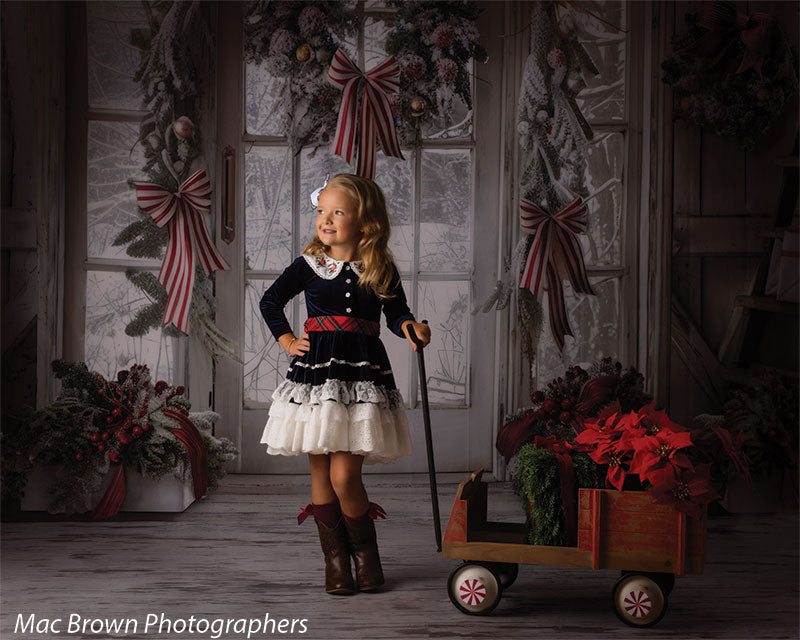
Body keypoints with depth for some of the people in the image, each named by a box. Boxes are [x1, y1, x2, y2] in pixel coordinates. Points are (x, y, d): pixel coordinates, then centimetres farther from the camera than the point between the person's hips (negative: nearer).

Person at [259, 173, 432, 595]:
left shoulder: (381, 270, 2)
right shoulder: (309, 265, 3)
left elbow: (396, 313, 8)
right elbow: (270, 300, 14)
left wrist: (411, 328, -12)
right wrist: (287, 340, 6)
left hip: (362, 375, -2)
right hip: (316, 373, 2)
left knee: (344, 474, -8)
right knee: (320, 473, 5)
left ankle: (364, 552, 14)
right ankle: (335, 558, 18)